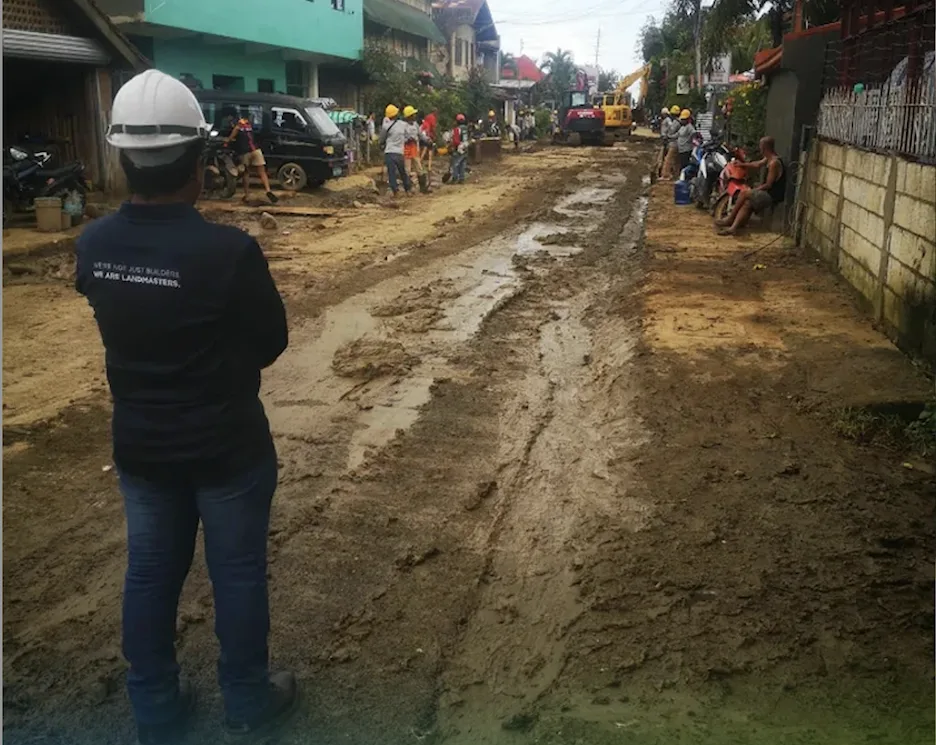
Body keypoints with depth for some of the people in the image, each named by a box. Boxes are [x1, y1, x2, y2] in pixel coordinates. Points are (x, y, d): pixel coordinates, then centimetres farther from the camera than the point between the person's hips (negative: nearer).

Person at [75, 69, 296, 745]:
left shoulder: (94, 246, -8)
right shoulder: (230, 250, -25)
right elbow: (272, 343, -11)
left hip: (139, 445, 5)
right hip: (228, 446, -4)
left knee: (150, 573, 19)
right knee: (238, 573, 14)